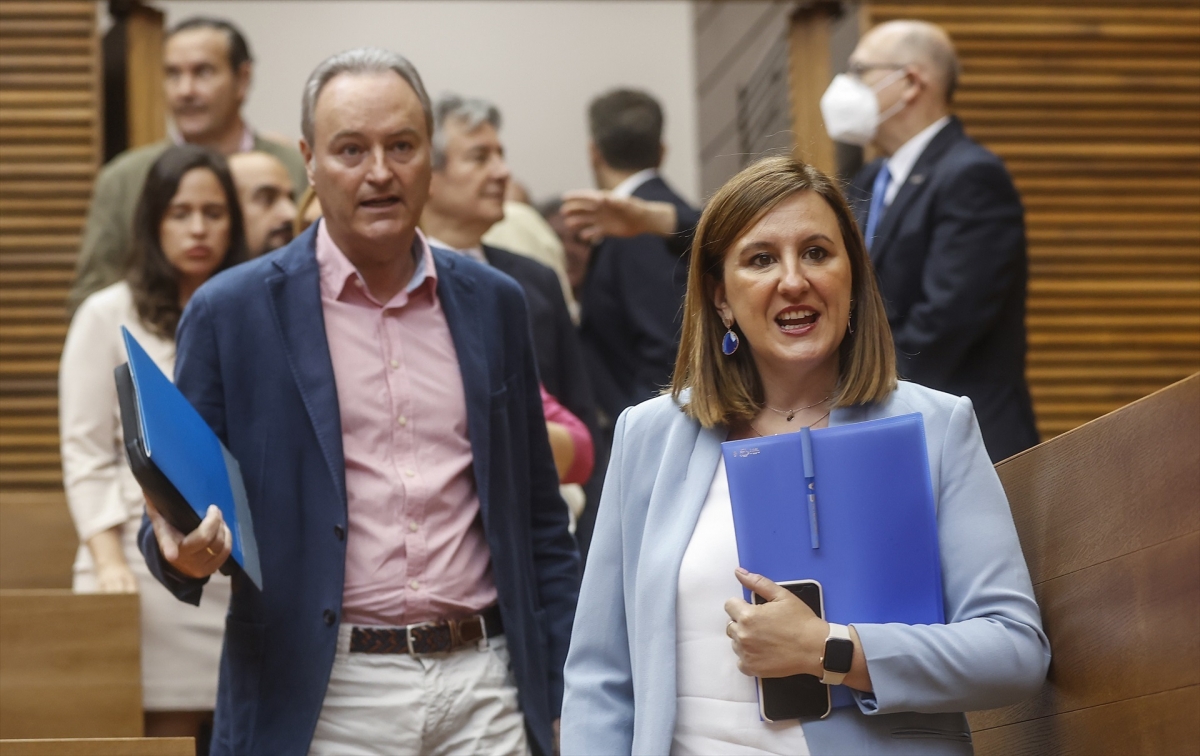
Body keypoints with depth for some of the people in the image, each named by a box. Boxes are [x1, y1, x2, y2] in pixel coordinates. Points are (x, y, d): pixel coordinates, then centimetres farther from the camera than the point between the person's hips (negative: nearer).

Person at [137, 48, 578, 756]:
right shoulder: (231, 312, 0)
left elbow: (539, 517, 13)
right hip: (325, 698, -2)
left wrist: (573, 694, 8)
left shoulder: (494, 303, 10)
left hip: (486, 691, 3)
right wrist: (182, 551, -20)